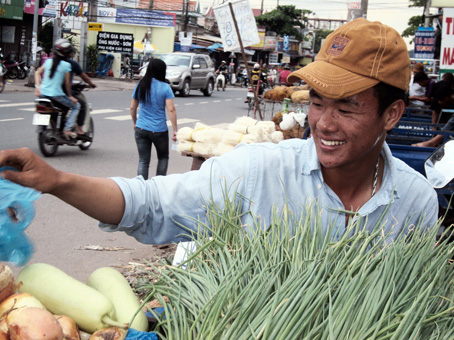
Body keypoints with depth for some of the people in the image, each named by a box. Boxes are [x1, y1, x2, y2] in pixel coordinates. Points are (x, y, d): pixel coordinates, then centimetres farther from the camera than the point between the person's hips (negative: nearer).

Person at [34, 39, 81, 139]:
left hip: (43, 93, 6)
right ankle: (67, 129, -3)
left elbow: (37, 73, 11)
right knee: (76, 106, 11)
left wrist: (38, 86, 9)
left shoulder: (48, 61, 9)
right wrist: (70, 96, 7)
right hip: (56, 94, -6)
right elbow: (67, 83, -5)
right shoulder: (66, 65, -8)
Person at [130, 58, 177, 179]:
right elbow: (171, 110, -13)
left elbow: (132, 108, 9)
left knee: (143, 161, 8)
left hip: (141, 129, 3)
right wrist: (175, 130, -9)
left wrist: (135, 123, 25)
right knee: (163, 158, 18)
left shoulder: (140, 86, 3)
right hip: (159, 130, -3)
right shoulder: (165, 87, -9)